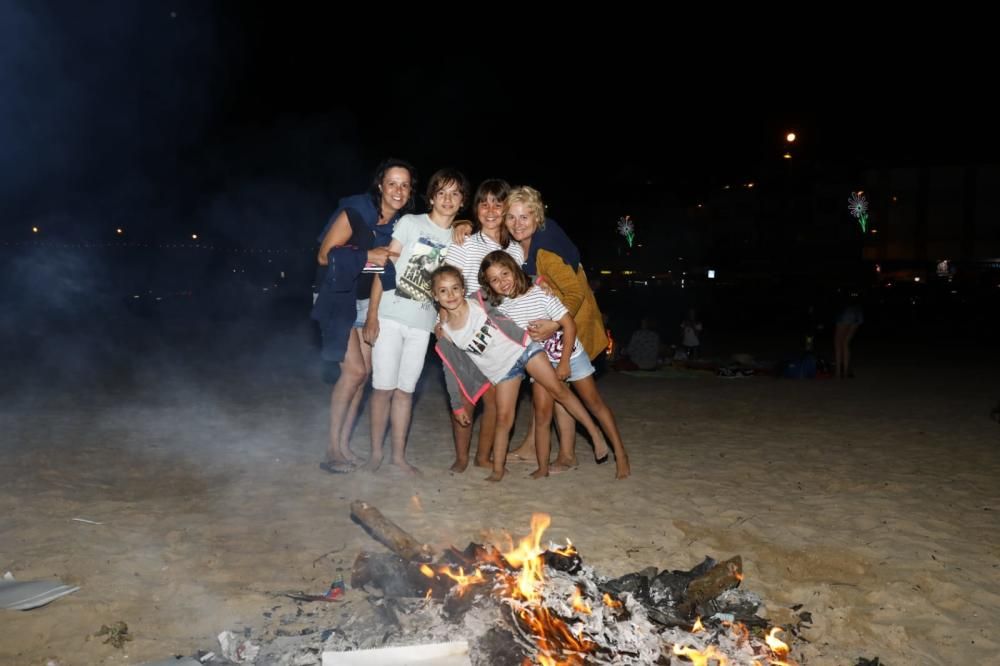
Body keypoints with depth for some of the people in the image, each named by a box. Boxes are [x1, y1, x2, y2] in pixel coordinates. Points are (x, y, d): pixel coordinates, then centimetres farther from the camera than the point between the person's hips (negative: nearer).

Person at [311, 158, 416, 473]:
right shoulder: (354, 213, -17)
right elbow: (324, 256, -17)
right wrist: (367, 256, -23)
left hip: (370, 302, 7)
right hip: (340, 300, -6)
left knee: (363, 372, 4)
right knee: (354, 370, -13)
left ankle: (344, 444, 15)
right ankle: (332, 448, -1)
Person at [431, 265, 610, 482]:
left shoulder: (478, 303, -13)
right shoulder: (446, 332, -8)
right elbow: (452, 371, 3)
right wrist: (458, 405, 6)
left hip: (521, 348, -1)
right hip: (501, 369, 2)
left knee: (558, 389, -5)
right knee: (503, 418, 0)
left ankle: (593, 430, 6)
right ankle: (498, 469, 14)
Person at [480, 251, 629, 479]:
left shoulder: (540, 294, -24)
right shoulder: (500, 308, -10)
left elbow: (569, 325, -21)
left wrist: (564, 363, -19)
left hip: (570, 354, -4)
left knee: (595, 403, 3)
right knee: (542, 414, -3)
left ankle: (620, 455, 12)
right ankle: (543, 467, 5)